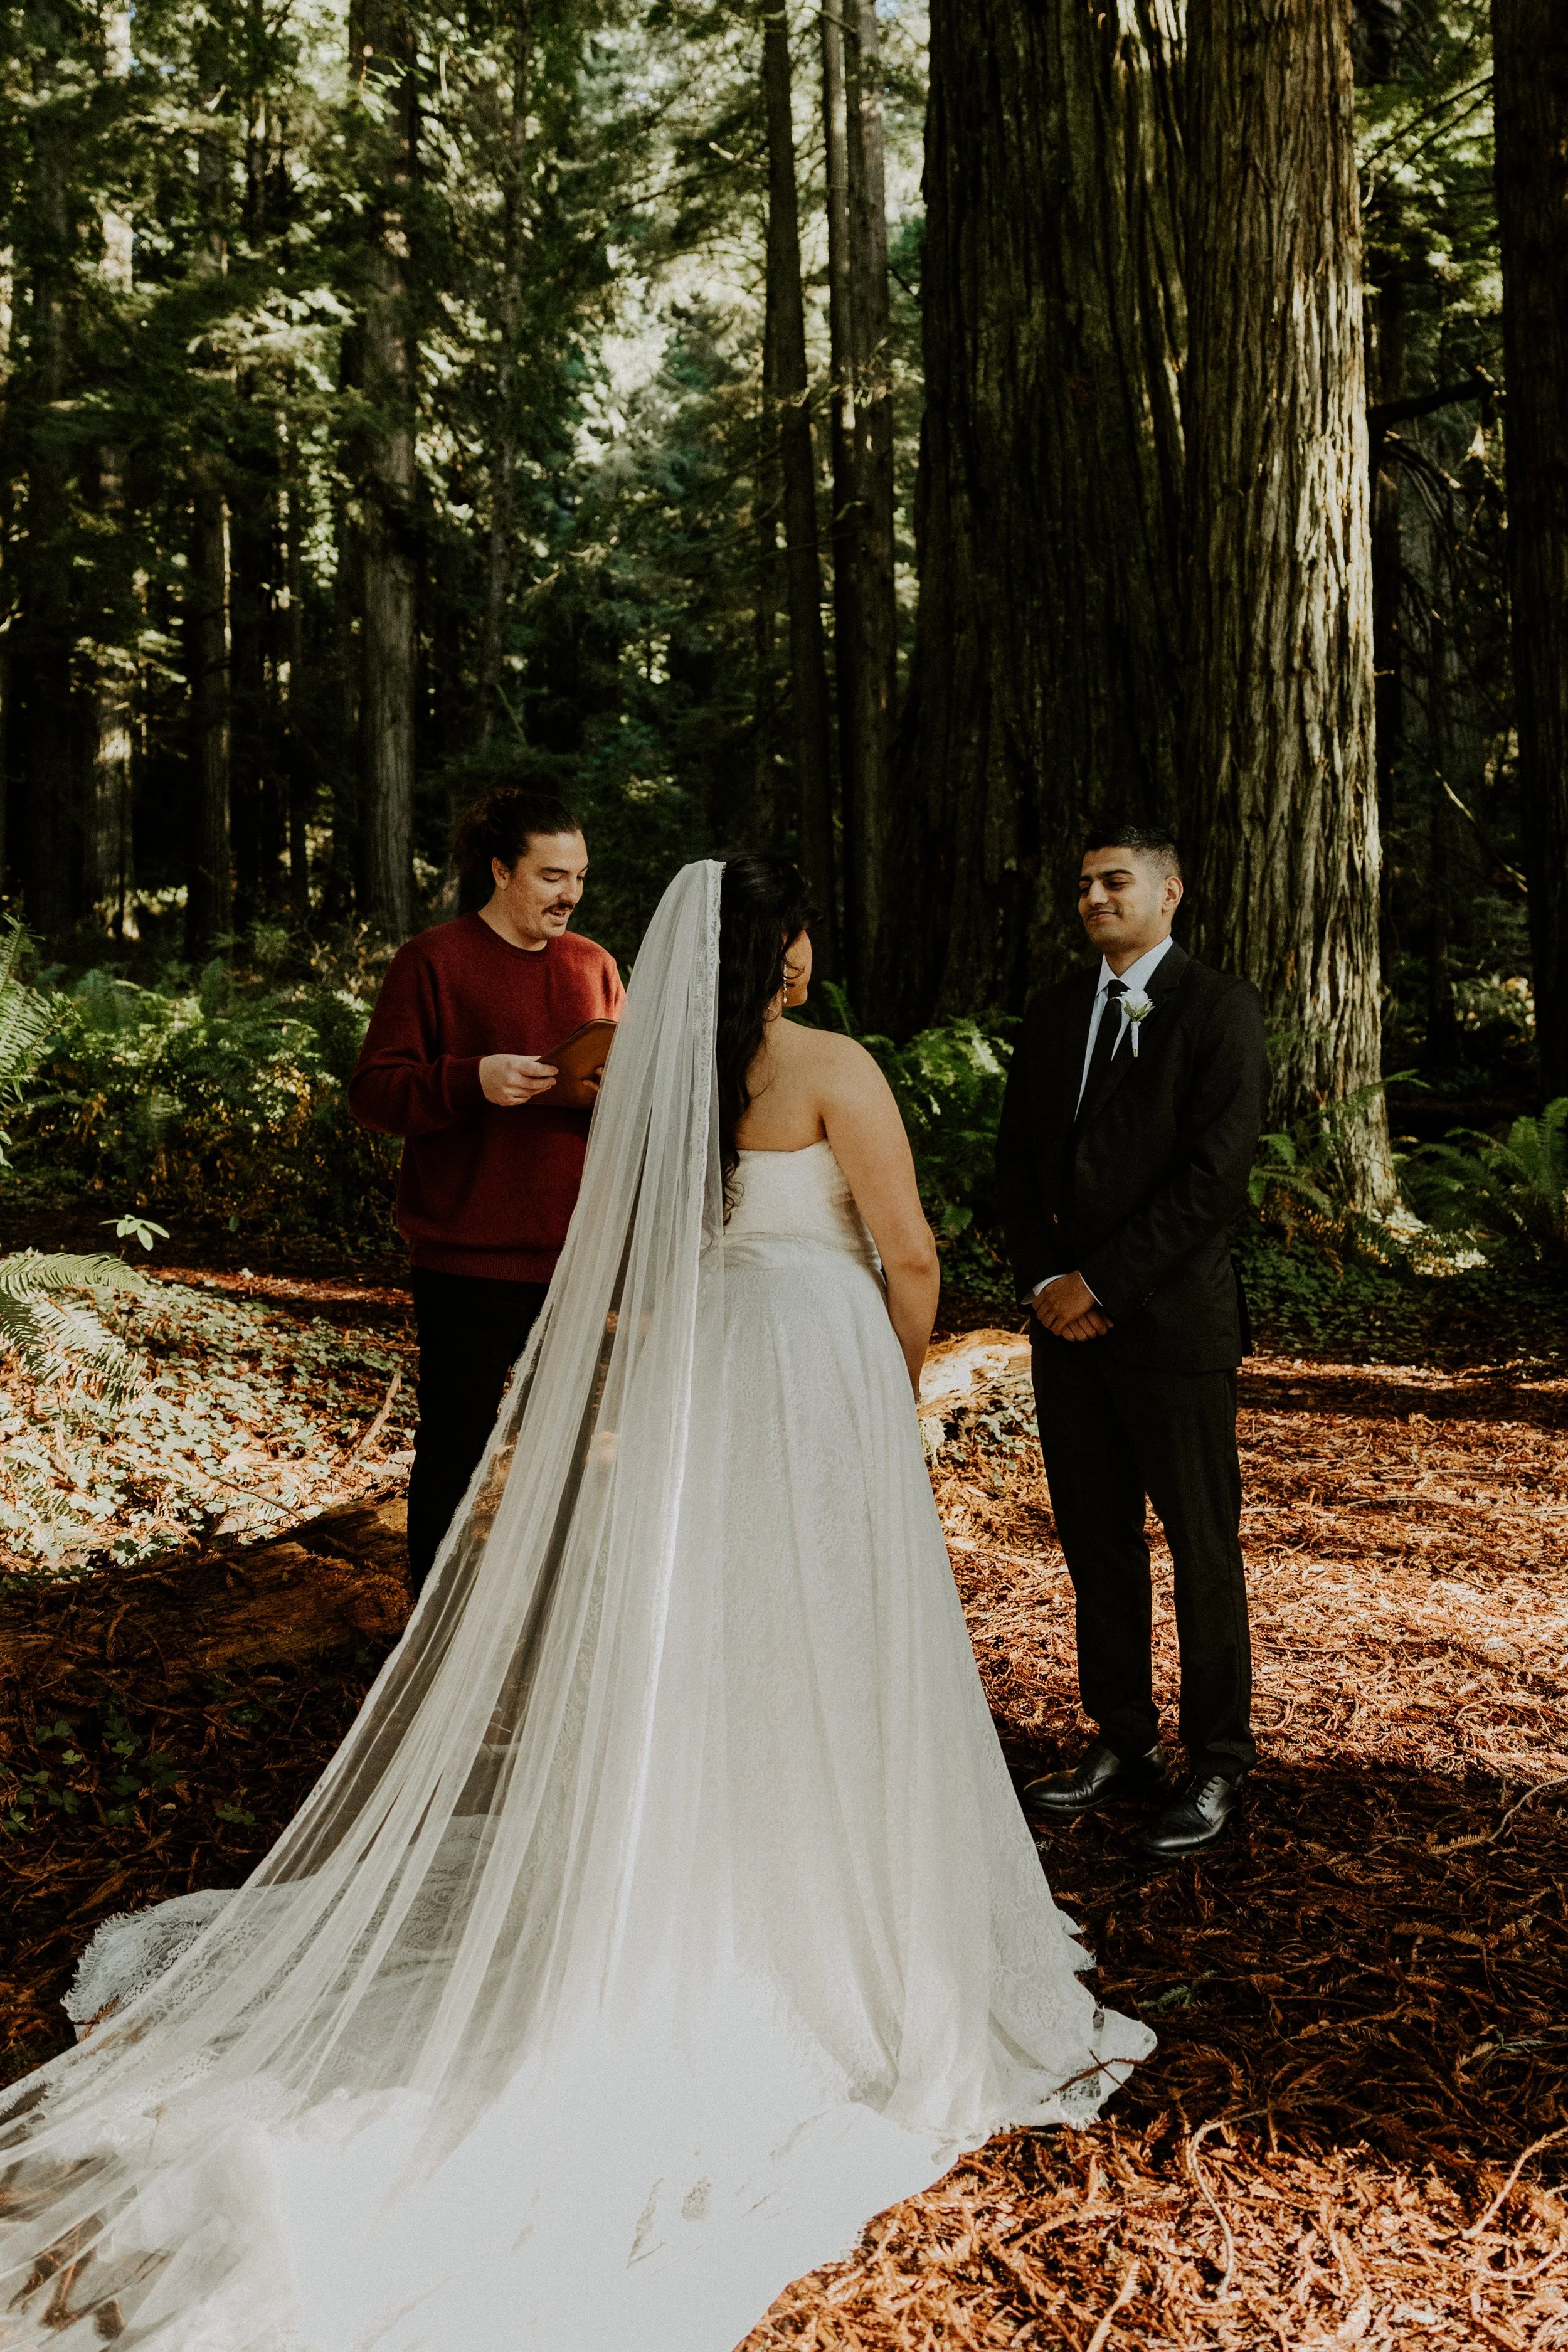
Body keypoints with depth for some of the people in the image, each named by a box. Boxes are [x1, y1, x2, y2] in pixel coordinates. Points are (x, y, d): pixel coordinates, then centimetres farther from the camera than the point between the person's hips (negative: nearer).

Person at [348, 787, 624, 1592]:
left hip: (577, 1248, 5)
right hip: (467, 1255, -5)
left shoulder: (595, 965, 11)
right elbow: (371, 1093, -9)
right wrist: (472, 1079, -24)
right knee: (455, 1444, 7)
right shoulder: (432, 961, -5)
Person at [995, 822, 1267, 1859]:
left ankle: (1217, 1765, 19)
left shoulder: (1220, 1007, -6)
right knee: (1096, 1542, 12)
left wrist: (1101, 1282, -14)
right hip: (1067, 1319, 6)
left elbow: (1217, 1174, -14)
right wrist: (1044, 1281, -2)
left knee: (1203, 1550, 5)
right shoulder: (1056, 1009, 13)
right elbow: (1017, 1157, 12)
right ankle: (1123, 1742, 26)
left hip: (1174, 1321, -6)